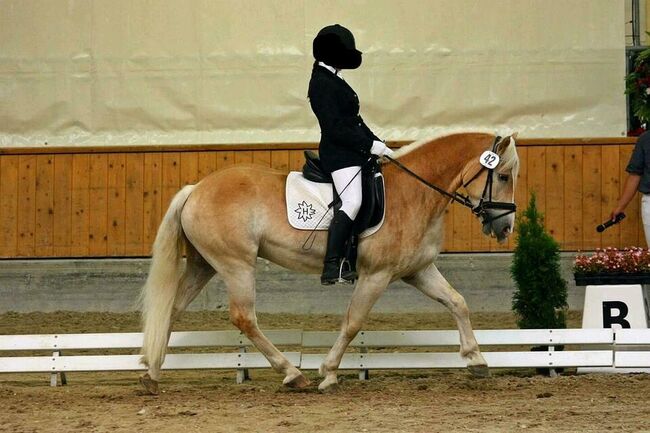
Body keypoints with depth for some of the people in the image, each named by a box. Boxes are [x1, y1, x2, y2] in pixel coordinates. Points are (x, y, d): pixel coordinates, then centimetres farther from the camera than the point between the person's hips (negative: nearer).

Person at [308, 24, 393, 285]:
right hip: (339, 153, -11)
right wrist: (371, 145, -18)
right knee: (352, 202, -24)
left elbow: (354, 121, 23)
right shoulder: (322, 84, -12)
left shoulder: (333, 81, 19)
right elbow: (335, 128, -19)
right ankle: (331, 268, -30)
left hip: (353, 153, 11)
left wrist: (378, 145, 14)